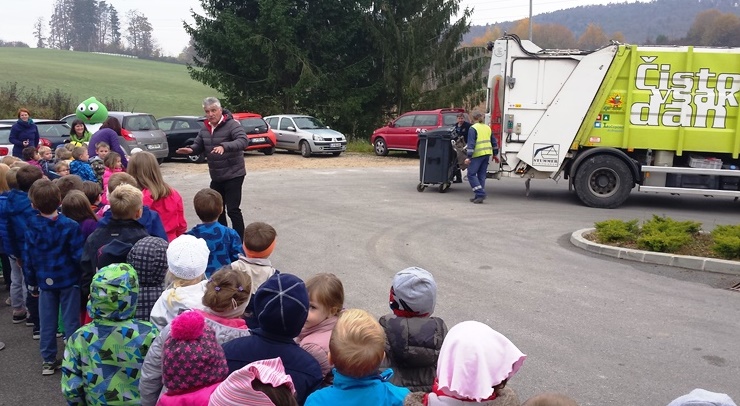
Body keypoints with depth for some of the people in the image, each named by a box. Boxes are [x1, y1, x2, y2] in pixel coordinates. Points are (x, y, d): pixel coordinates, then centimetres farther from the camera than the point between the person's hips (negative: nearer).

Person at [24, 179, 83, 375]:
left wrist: (31, 283, 12)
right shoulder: (70, 226, -15)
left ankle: (48, 360, 22)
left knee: (47, 322, 13)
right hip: (69, 280, -2)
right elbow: (78, 256, -15)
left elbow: (28, 259, 1)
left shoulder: (31, 228, -5)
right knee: (71, 321, 7)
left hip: (45, 281, 3)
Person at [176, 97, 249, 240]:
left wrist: (224, 146, -46)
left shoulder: (232, 125, -15)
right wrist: (190, 150, -10)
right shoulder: (205, 129, 8)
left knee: (233, 210, -9)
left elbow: (244, 140, -30)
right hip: (216, 177, 8)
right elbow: (198, 146, 14)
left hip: (233, 175, -8)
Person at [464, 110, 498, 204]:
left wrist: (468, 157, -16)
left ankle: (480, 194, -13)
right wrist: (495, 154, 27)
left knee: (471, 174, -1)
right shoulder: (487, 128, 14)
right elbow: (493, 141, 19)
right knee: (481, 175, 11)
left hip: (478, 154, -7)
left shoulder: (473, 128, -7)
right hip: (487, 154, 7)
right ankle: (479, 196, 12)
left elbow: (471, 143, -14)